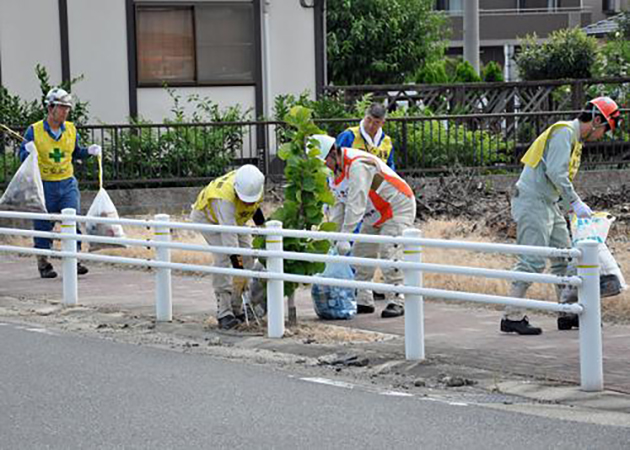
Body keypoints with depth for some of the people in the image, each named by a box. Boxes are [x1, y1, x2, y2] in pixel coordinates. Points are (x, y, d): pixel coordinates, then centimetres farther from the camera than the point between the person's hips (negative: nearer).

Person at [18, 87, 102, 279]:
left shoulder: (71, 129, 6)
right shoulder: (34, 130, -5)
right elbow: (22, 155, 0)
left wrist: (89, 151, 3)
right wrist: (28, 151, -22)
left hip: (67, 184, 3)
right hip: (44, 185, -3)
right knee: (43, 225, 3)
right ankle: (43, 263, 15)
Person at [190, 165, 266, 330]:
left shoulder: (253, 181, -26)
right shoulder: (225, 198, -45)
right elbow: (229, 236, -45)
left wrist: (261, 223, 7)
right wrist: (237, 265, -47)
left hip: (234, 217, 7)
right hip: (207, 216, -7)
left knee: (247, 257, -4)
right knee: (223, 258, -22)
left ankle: (236, 308, 2)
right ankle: (224, 313, -20)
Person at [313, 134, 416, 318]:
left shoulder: (358, 165, -30)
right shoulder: (339, 168, 3)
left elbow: (356, 204, -35)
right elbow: (339, 205, 5)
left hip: (398, 208, -10)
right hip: (376, 215, 10)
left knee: (389, 252, -20)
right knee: (362, 252, 8)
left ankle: (396, 302, -17)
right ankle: (363, 301, 13)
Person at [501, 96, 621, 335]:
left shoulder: (575, 139, 19)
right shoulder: (564, 132, -14)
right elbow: (556, 173, -24)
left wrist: (573, 208, 17)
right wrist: (576, 203, -22)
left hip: (549, 204, 11)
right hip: (532, 201, -11)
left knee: (564, 257, 11)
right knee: (532, 261, -12)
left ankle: (567, 313, 16)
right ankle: (511, 317, -10)